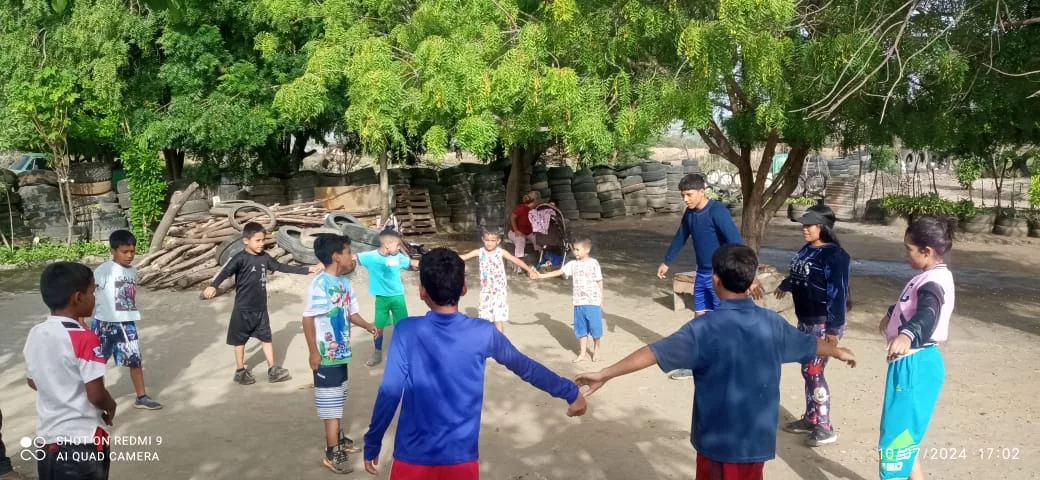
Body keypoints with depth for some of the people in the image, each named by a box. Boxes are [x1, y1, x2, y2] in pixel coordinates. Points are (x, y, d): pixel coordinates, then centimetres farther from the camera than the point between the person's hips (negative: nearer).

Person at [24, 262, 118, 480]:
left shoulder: (35, 334, 1)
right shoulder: (84, 339, -21)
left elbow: (32, 382, 13)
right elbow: (96, 395, -20)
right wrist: (111, 407, 0)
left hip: (47, 439, 7)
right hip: (82, 442, -6)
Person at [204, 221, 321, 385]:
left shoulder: (264, 257, 3)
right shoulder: (240, 258, -16)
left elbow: (281, 267, 12)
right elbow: (226, 272, -28)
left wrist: (306, 270, 11)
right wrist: (213, 286, -46)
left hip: (261, 308, 6)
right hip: (243, 309, -6)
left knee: (267, 337, 9)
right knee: (240, 339, 8)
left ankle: (272, 370, 15)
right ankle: (240, 371, 20)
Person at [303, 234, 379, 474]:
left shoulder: (345, 283, 4)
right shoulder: (320, 284, -22)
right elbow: (308, 319, -21)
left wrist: (368, 326, -7)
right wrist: (313, 352, -19)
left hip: (341, 351, 8)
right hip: (326, 355, -8)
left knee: (337, 399, 22)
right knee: (329, 401, 1)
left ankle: (337, 438, 38)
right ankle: (332, 452, 11)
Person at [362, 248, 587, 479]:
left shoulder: (407, 331, -10)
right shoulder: (483, 333, -6)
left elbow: (389, 393, -10)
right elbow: (526, 367, 6)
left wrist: (372, 444, 3)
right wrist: (571, 392, 20)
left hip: (413, 458, 0)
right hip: (461, 459, 1)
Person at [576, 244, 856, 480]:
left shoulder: (704, 329, -19)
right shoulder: (771, 323, -1)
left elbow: (654, 353, -26)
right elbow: (810, 344, 17)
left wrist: (605, 374, -25)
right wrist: (840, 352, 38)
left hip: (719, 439, -5)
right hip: (757, 437, 5)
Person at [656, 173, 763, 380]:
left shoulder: (718, 211, -22)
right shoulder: (690, 213, 3)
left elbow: (736, 242, -29)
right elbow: (680, 238, 20)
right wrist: (666, 262, 32)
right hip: (702, 274, 8)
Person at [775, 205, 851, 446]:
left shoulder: (834, 255, -19)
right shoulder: (807, 249, 6)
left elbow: (838, 293, -22)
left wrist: (834, 328, -23)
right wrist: (785, 285, 44)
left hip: (824, 324, -8)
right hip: (805, 321, 8)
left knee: (815, 372, -4)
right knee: (807, 371, 14)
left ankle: (825, 428, 8)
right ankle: (811, 419, 27)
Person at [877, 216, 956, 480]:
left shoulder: (934, 282, -20)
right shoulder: (930, 277, 12)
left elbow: (927, 314, -42)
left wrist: (907, 335, -62)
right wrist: (892, 314, 53)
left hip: (915, 366, -10)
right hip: (912, 363, 10)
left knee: (895, 438, -5)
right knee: (902, 434, 20)